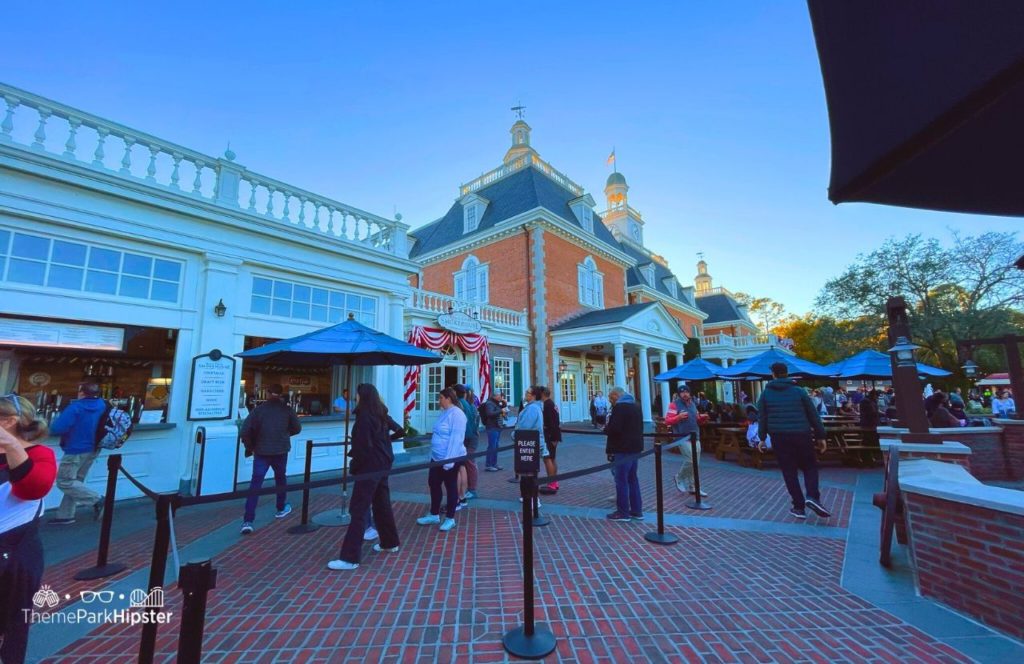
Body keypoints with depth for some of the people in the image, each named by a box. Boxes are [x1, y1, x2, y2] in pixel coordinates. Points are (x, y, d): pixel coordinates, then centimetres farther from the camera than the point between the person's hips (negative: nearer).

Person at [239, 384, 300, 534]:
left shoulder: (259, 409, -6)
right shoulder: (287, 409, -3)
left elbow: (245, 430, -12)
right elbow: (297, 428, 4)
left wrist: (249, 446, 4)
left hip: (261, 451, -1)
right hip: (280, 451, 1)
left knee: (255, 484, -1)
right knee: (281, 479, 21)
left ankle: (248, 521, -7)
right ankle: (281, 509, 35)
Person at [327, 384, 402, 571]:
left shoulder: (364, 416, -17)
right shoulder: (381, 415, 8)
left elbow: (363, 445, -20)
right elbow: (398, 429, 25)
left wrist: (354, 465, -8)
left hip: (369, 467, -9)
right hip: (382, 465, 9)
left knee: (358, 510, -4)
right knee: (382, 504, 19)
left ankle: (350, 558, 0)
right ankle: (390, 543, 32)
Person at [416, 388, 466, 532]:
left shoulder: (456, 414, -20)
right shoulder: (444, 413, 10)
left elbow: (456, 438, -25)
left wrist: (449, 460, -26)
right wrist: (432, 453, 20)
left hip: (450, 459, -9)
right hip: (437, 457, 9)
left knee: (450, 487, 6)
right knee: (433, 484, 17)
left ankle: (450, 519, 21)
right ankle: (434, 515, 33)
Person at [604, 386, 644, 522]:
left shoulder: (619, 407, -16)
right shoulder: (635, 406, 15)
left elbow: (614, 429, -25)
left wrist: (606, 427, -4)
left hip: (623, 450, -9)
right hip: (635, 447, 9)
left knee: (621, 480, -1)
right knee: (632, 479, 16)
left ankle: (623, 512, 6)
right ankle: (637, 511, 21)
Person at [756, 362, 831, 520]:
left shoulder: (766, 393, 3)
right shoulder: (799, 391, 2)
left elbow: (762, 418, 3)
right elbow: (813, 415, 4)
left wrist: (762, 438, 10)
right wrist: (821, 436, 10)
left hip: (779, 437, 0)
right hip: (801, 436, 0)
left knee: (789, 471, 8)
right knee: (810, 467, 15)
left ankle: (799, 507, 9)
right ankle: (812, 497, -5)